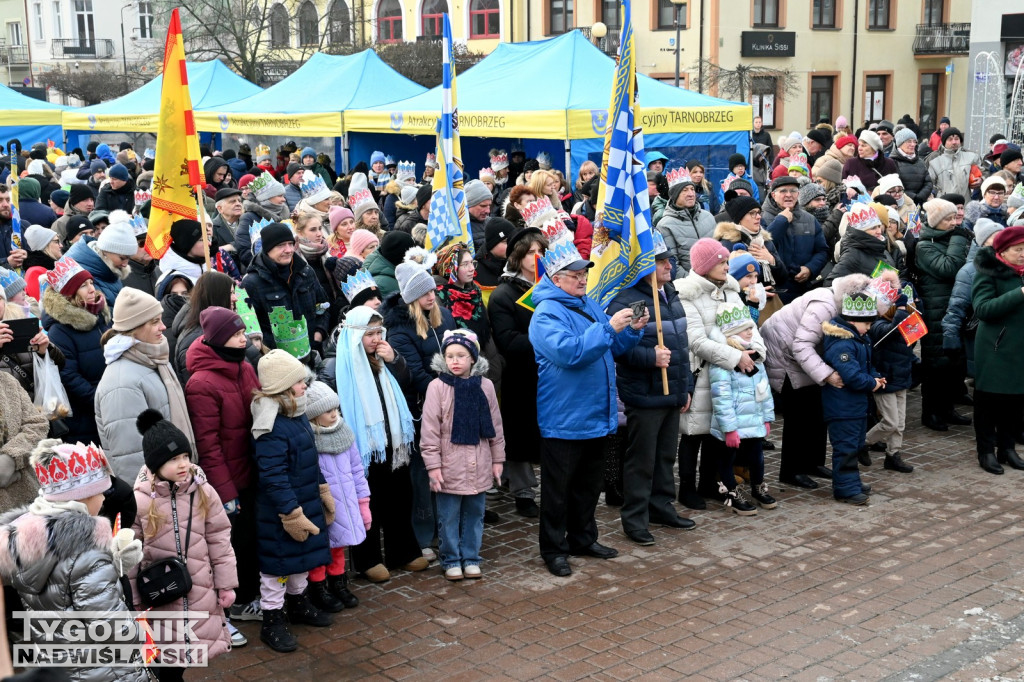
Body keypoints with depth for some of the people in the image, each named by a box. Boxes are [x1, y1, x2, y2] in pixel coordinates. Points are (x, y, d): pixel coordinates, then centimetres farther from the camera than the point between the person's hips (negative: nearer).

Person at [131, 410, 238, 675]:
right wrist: (133, 600, -1)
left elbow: (219, 541, 2)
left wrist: (226, 584, 3)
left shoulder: (204, 493, -4)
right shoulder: (139, 500, -10)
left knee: (188, 645, 11)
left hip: (199, 589, 2)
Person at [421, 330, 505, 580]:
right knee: (448, 517, 6)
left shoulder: (485, 385, 0)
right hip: (449, 466, -3)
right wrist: (433, 465, -11)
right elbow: (430, 430, -8)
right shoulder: (437, 386, -8)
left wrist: (497, 459, 8)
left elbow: (495, 426, 8)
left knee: (474, 514, 13)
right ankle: (451, 560, 21)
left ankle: (471, 557, 26)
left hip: (478, 466, 3)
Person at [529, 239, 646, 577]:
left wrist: (632, 330, 0)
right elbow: (568, 352, -30)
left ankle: (583, 538, 33)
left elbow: (613, 345, 20)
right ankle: (554, 549, 14)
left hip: (596, 415, 8)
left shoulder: (589, 305, 11)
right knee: (558, 488, 3)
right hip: (563, 419, -8)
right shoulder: (548, 313, -15)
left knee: (589, 484, 19)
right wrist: (608, 327, -32)